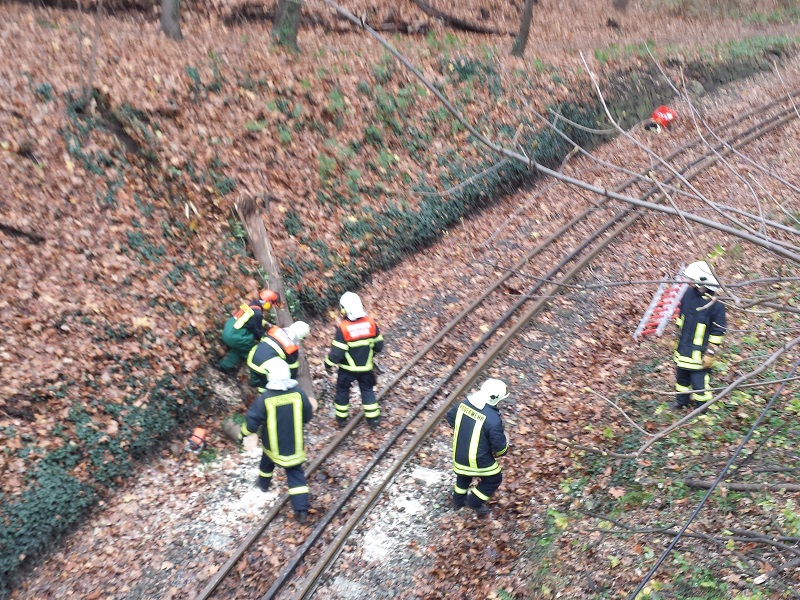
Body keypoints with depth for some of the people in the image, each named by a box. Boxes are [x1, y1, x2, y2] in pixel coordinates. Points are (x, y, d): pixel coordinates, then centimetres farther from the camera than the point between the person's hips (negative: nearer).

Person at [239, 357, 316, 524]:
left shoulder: (265, 398, -24)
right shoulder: (298, 393, -17)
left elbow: (252, 421, -15)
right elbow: (307, 417, -3)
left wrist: (242, 434, 4)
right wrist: (311, 406, 20)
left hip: (273, 445, 0)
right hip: (294, 445, 1)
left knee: (267, 462, 32)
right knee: (295, 473, 10)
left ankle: (264, 484, 58)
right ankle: (302, 510, 3)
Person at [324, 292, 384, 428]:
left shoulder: (343, 327, -24)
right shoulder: (370, 322, -12)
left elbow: (337, 351, -20)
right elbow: (379, 345, 0)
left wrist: (328, 364, -2)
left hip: (348, 368, -3)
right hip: (366, 367, 3)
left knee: (342, 390, 18)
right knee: (367, 390, 19)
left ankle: (342, 417, 29)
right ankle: (373, 418, 21)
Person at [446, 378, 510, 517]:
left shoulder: (464, 403, -13)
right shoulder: (493, 420, -32)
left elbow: (450, 417, 7)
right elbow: (500, 447, -23)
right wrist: (505, 440, 0)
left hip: (459, 453, 7)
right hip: (478, 460, -6)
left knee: (464, 475, 35)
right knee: (494, 479, 22)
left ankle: (458, 500, 55)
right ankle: (474, 501, 32)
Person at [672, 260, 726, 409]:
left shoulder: (715, 305, -22)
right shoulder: (689, 293, -3)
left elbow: (718, 332, -15)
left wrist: (710, 353, -14)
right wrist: (677, 338, 17)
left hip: (699, 354, -7)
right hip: (682, 349, 7)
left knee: (699, 384, 2)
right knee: (681, 377, 25)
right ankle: (681, 402, 47)